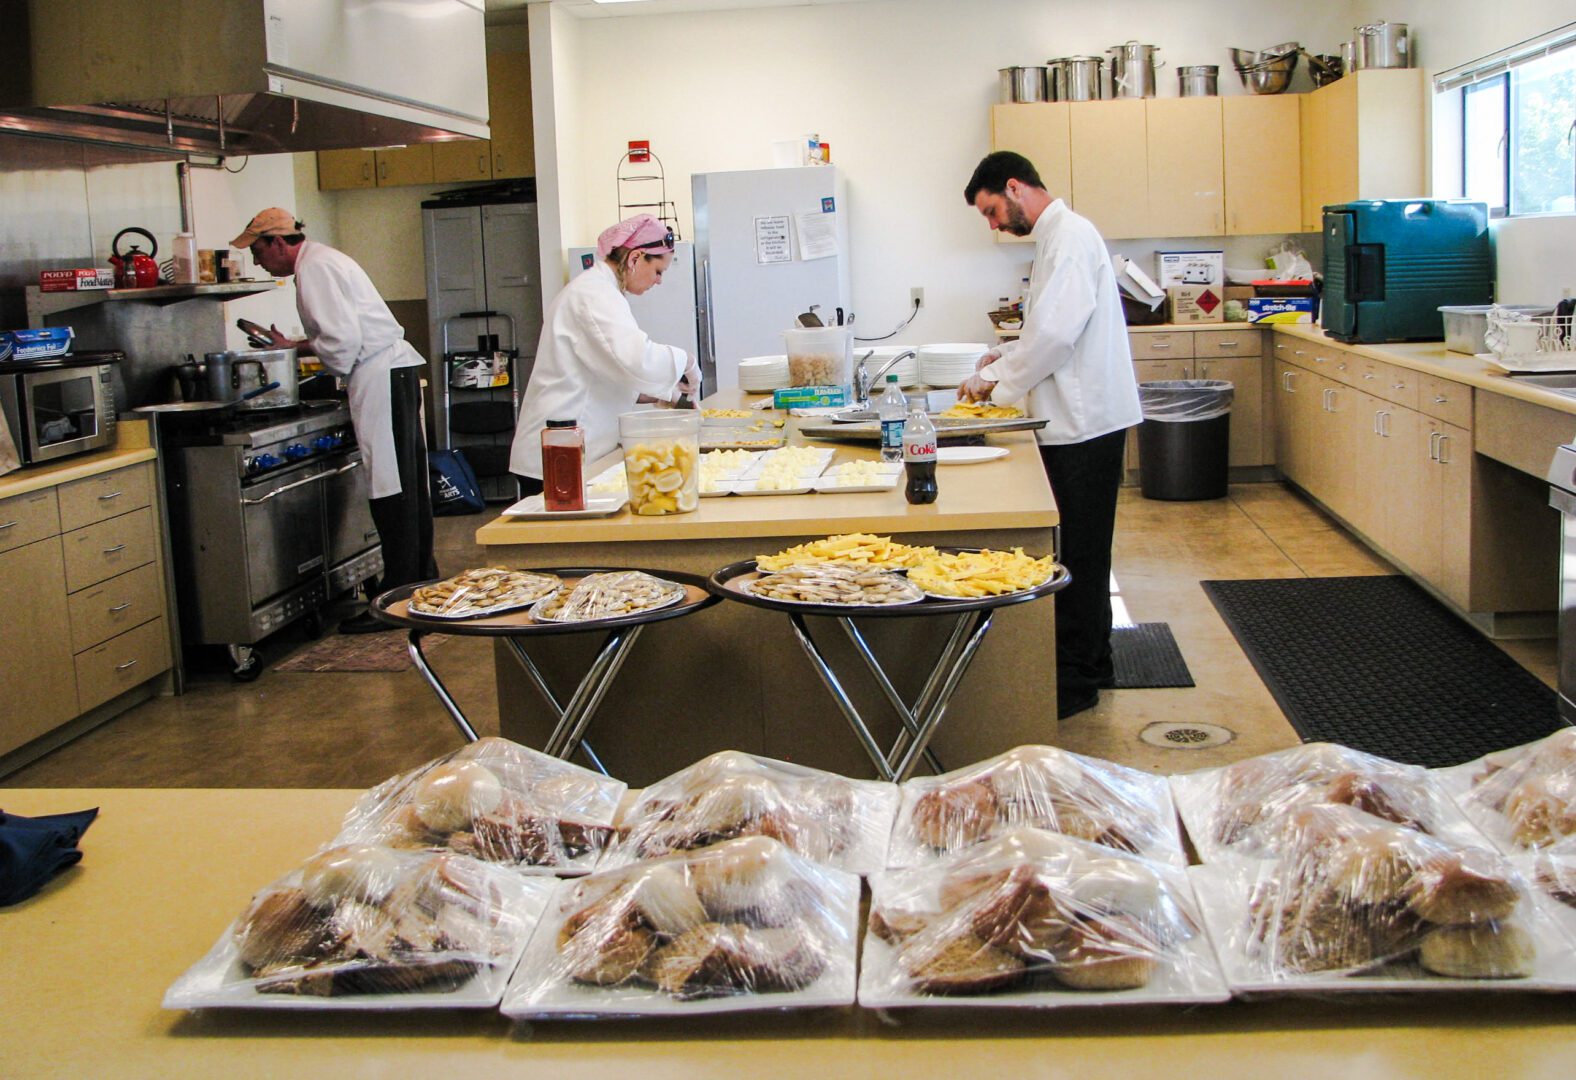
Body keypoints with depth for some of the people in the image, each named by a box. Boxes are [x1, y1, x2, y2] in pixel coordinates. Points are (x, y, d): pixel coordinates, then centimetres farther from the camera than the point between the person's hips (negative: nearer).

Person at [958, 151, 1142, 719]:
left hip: (1086, 422, -10)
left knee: (1079, 554, -4)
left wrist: (996, 380, -11)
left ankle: (1077, 679, 3)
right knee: (1080, 551, 16)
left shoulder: (1070, 236, -14)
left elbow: (1056, 333, -22)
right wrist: (1006, 357, 12)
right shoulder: (1057, 236, 18)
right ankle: (1089, 661, 26)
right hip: (1078, 418, 10)